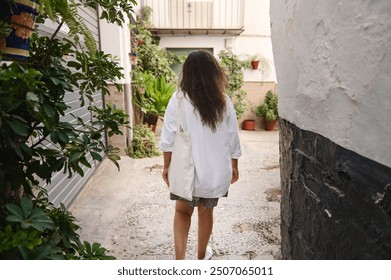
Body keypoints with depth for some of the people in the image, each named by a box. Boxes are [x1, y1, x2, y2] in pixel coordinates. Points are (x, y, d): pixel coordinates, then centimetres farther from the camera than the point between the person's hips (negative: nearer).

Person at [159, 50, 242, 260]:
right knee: (206, 211, 21)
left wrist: (166, 166, 4)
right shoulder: (224, 102, -5)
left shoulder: (178, 99, -11)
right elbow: (233, 140, 1)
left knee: (182, 211, 19)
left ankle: (180, 259, 8)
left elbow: (168, 139, -8)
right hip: (216, 171, 2)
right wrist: (234, 166, 15)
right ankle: (202, 255, 40)